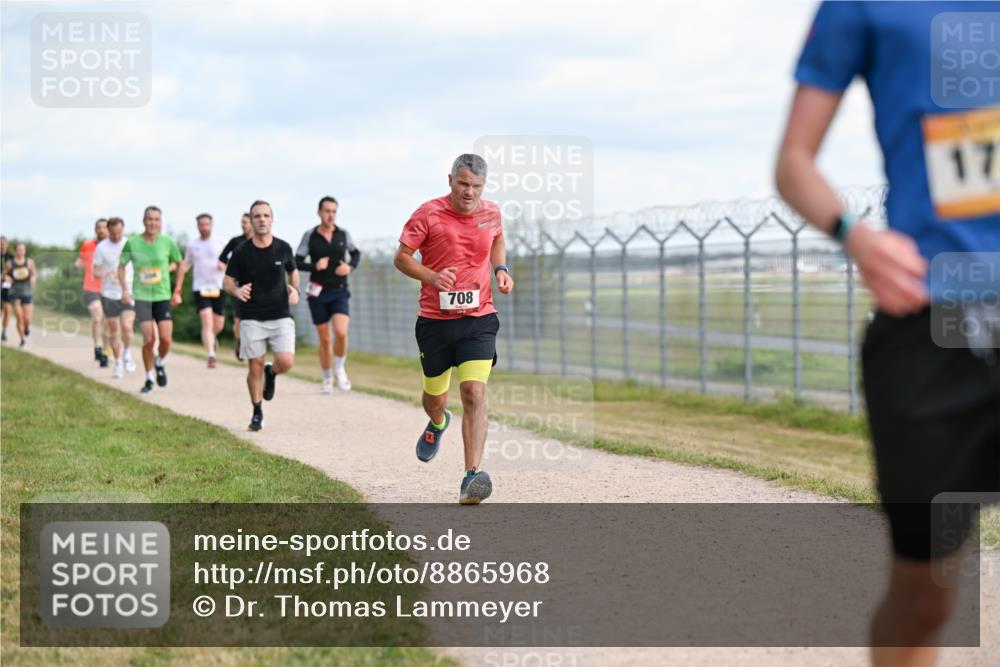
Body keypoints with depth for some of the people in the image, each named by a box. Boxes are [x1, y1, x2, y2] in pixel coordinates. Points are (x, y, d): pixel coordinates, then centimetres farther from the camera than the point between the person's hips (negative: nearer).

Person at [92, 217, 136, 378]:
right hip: (109, 294, 1)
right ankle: (118, 363, 20)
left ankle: (127, 354, 7)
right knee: (113, 331, 6)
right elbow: (96, 271, -3)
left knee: (127, 326, -18)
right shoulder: (101, 247, -4)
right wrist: (106, 274, -24)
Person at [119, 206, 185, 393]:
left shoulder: (168, 242, -2)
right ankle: (149, 378, 8)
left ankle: (159, 364, 23)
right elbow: (121, 266, 9)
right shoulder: (132, 243, -4)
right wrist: (125, 289, -3)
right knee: (149, 339, -10)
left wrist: (177, 292, 8)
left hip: (163, 296, 1)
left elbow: (180, 265, 13)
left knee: (166, 339, -10)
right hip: (141, 296, -1)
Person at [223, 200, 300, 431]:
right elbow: (227, 282, 3)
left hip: (280, 315, 1)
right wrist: (236, 291, -19)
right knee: (255, 367, 1)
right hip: (251, 318, -1)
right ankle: (257, 413, 20)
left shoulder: (283, 248, 1)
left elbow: (293, 271, 19)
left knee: (286, 362, -15)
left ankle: (271, 373, 21)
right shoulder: (241, 251, -4)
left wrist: (295, 289, -1)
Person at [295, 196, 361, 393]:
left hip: (339, 292, 0)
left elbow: (356, 253, 16)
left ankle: (339, 369, 5)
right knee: (325, 339, 5)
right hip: (318, 293, 0)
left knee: (341, 332, -20)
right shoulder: (309, 236, -3)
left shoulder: (343, 234, 1)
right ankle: (327, 379, 22)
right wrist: (315, 266, -19)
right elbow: (297, 262, -1)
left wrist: (350, 267, -4)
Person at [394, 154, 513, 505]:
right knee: (435, 396, 13)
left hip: (479, 320, 1)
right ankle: (437, 424, 53)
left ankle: (471, 477, -21)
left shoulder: (491, 213, 4)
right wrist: (432, 276, -20)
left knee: (474, 392, -17)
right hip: (435, 320, -1)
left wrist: (501, 270, 7)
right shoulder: (428, 214, -8)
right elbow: (401, 257, -3)